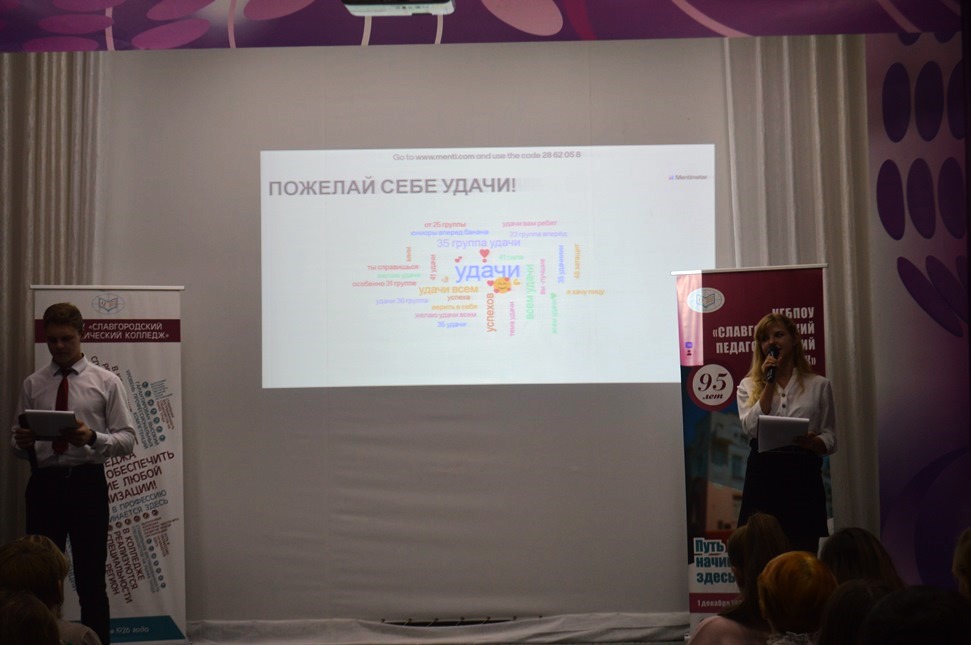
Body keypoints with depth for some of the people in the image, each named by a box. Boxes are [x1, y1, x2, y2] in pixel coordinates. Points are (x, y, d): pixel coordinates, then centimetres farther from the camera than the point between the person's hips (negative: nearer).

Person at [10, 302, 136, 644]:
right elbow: (18, 446, 12)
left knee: (91, 579, 3)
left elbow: (127, 439, -1)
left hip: (86, 484, -2)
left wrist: (92, 438, -20)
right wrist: (22, 442, -12)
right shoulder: (32, 384, 10)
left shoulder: (106, 382, 3)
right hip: (44, 485, 2)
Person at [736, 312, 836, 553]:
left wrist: (813, 441, -13)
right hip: (763, 474, 0)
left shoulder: (819, 385, 11)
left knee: (804, 550, -2)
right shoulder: (749, 386, 13)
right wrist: (769, 383, -4)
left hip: (803, 476, 0)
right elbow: (752, 427, -4)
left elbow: (830, 438, 9)